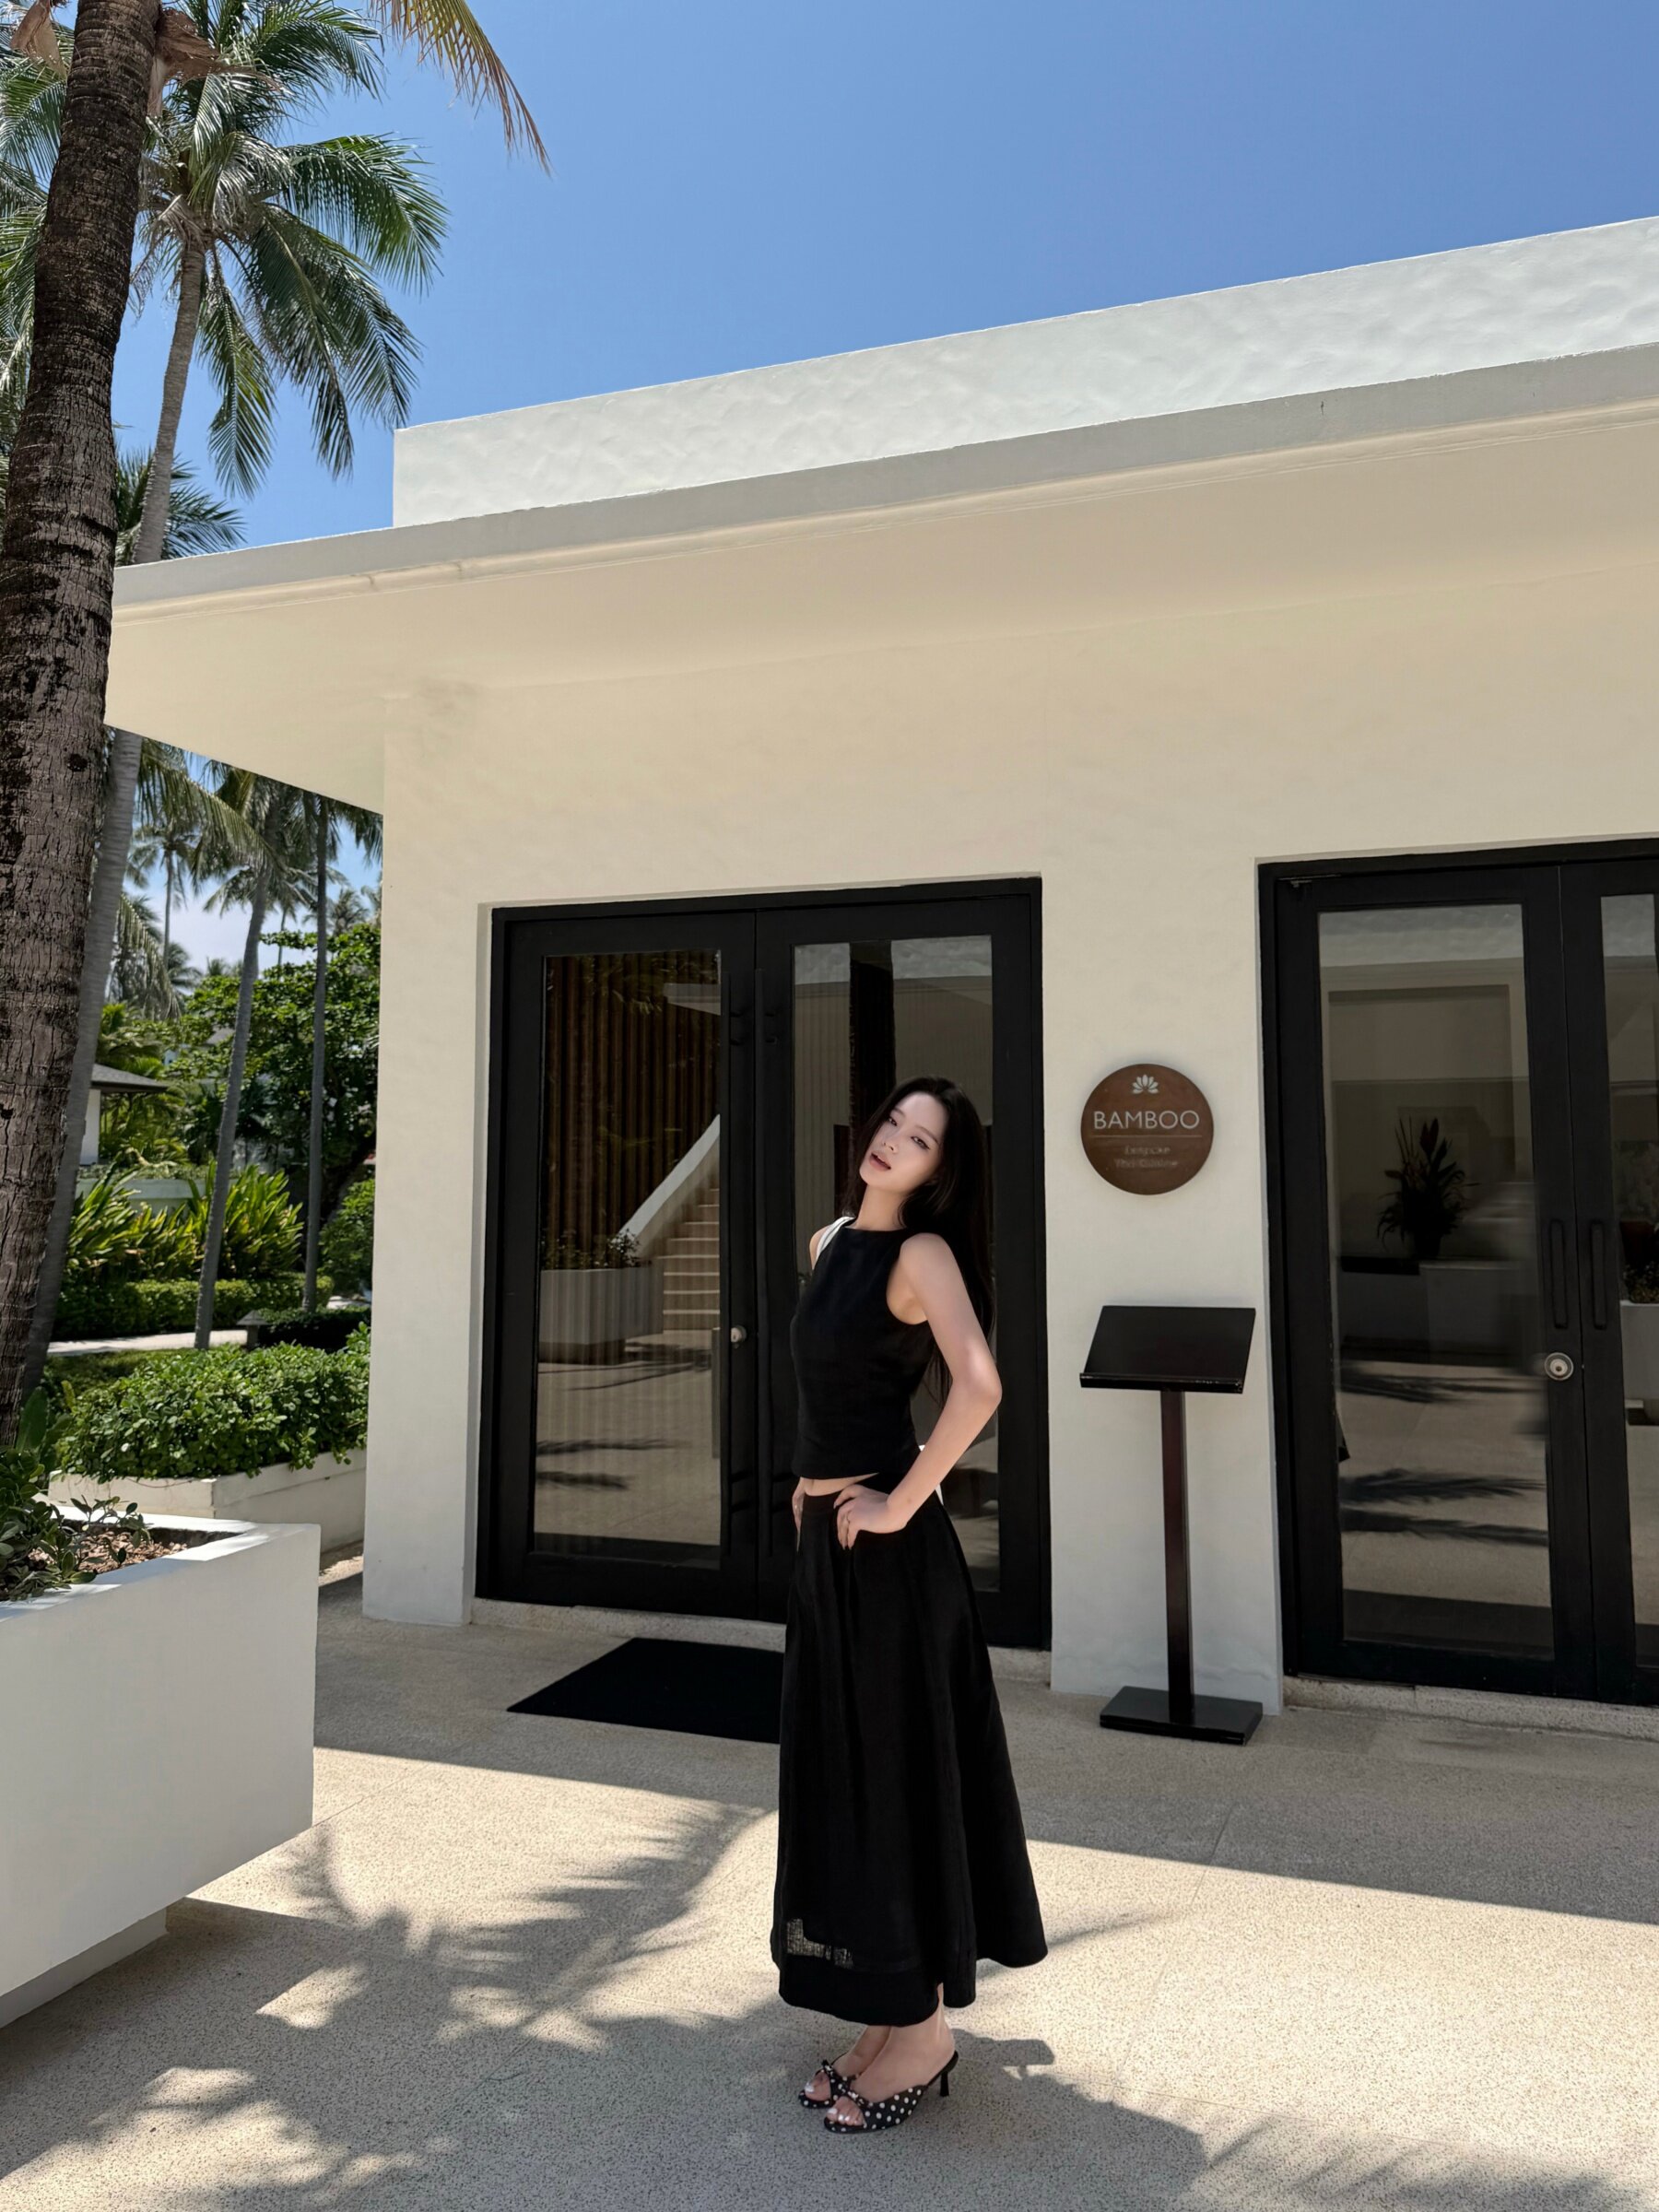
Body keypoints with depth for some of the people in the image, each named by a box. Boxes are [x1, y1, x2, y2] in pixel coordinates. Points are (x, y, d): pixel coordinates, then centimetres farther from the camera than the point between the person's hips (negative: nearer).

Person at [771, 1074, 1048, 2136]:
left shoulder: (922, 1252, -13)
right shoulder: (828, 1243, 10)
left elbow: (979, 1385, -29)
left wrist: (902, 1502, -21)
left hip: (884, 1546, -8)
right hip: (824, 1538, 8)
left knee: (894, 1768, 3)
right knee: (841, 1769, 15)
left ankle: (923, 2028, 20)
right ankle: (889, 2015, 31)